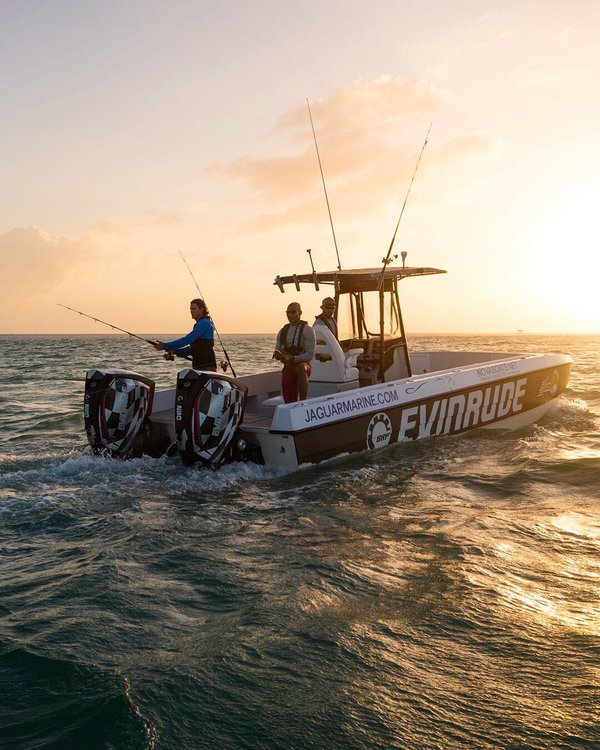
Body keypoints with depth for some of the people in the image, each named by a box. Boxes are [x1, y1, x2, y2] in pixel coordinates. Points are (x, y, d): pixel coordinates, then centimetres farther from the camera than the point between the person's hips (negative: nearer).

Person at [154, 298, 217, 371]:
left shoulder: (204, 323, -12)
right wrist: (175, 350, 6)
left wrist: (165, 346, -16)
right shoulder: (201, 324, 21)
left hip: (206, 367, -10)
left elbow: (187, 340, -20)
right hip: (199, 368, 10)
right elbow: (192, 349, 21)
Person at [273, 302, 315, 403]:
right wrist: (277, 354, -10)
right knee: (290, 404, -10)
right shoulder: (282, 332, 13)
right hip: (287, 369, 5)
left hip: (304, 365, -5)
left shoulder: (307, 330, -4)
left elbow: (310, 355, -12)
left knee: (300, 367, -43)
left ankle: (303, 403, -36)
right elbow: (277, 351, 15)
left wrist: (292, 359, -24)